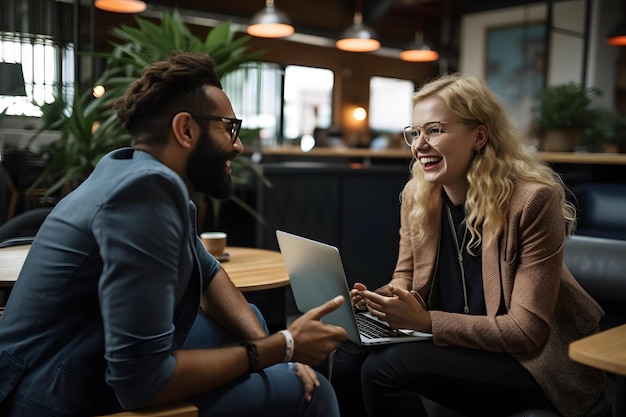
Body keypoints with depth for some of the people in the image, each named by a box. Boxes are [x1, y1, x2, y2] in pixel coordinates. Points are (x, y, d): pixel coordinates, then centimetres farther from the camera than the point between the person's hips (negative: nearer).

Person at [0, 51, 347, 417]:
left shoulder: (144, 172, 3)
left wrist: (268, 345, -2)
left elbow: (208, 274, 14)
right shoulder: (148, 189, -26)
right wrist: (283, 346, -19)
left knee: (252, 318, 17)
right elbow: (141, 380, -30)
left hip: (99, 368, 9)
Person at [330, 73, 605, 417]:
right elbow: (406, 276, 9)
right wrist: (382, 298, -15)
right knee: (350, 353, -20)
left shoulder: (533, 199, -20)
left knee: (386, 366, -26)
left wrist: (426, 321, -28)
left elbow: (527, 331, -20)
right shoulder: (416, 194, -3)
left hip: (535, 360, -5)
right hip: (457, 346, 5)